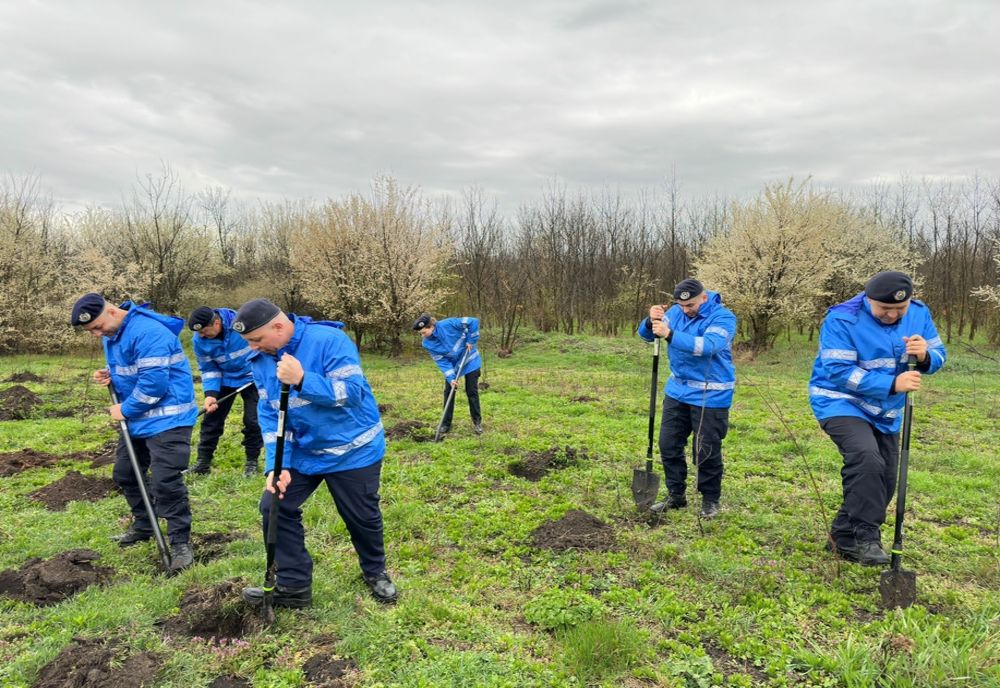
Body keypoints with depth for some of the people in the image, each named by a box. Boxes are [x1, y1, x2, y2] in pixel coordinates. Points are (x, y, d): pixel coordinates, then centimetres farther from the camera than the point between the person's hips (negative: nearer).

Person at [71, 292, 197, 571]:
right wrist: (109, 375, 0)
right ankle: (143, 524, 39)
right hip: (138, 417, 10)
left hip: (167, 419, -10)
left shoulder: (148, 332, -24)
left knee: (165, 481, -12)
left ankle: (180, 542, 0)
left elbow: (154, 381, -27)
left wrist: (125, 409, -14)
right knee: (124, 473, 20)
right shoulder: (112, 334, 9)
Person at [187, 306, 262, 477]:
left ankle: (252, 461, 13)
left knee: (252, 420, -3)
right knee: (212, 417, 3)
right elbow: (208, 368, -7)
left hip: (252, 378, -3)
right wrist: (211, 393, -20)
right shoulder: (199, 340, -18)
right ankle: (203, 461, 16)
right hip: (224, 380, 3)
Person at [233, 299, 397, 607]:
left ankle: (375, 572, 37)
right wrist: (277, 465, -15)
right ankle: (293, 585, 16)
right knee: (274, 507, 0)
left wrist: (302, 380, -40)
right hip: (302, 452, 6)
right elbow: (269, 414, -4)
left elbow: (351, 392, -29)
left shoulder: (329, 340, -24)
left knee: (362, 517, 8)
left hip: (352, 450, -5)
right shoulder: (261, 359, -4)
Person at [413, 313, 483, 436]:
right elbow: (442, 362, -16)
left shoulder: (448, 324, -30)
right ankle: (446, 423, 16)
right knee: (448, 392, 3)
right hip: (453, 365, 4)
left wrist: (471, 341, -20)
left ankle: (477, 421, 13)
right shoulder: (428, 344, -17)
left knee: (472, 392, 0)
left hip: (470, 360, -4)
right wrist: (451, 378, -26)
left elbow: (474, 321, -25)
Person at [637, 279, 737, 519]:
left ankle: (711, 500, 23)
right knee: (669, 444, 9)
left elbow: (708, 346, -32)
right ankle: (676, 495, 25)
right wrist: (652, 321, -24)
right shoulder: (676, 312, 2)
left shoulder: (723, 317, -15)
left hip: (710, 396, -6)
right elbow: (646, 334, -1)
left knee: (707, 451, 3)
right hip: (677, 391, 6)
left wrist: (669, 334, -39)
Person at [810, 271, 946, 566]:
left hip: (886, 411, 7)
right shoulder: (842, 319, -22)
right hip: (841, 403, -7)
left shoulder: (919, 314, -3)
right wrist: (892, 384, -32)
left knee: (883, 480, 9)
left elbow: (938, 355, 0)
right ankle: (865, 538, -18)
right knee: (867, 459, -31)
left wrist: (925, 356, -25)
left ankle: (844, 537, 24)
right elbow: (838, 372, -26)